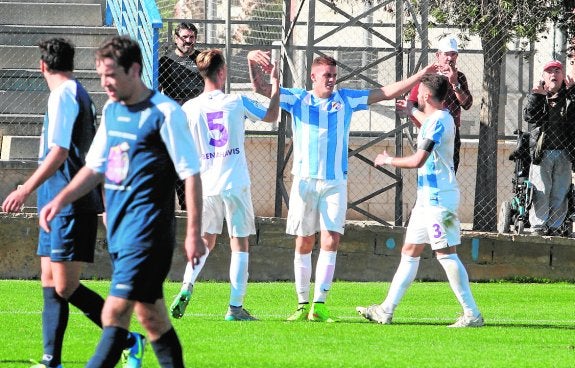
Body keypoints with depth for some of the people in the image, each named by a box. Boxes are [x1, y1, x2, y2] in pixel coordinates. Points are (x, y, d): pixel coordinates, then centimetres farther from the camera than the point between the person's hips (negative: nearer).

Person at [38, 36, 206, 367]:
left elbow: (192, 175, -11)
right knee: (151, 314, 10)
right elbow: (96, 167, 22)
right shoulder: (111, 110, 12)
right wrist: (62, 199, 9)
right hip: (120, 228, 8)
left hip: (148, 227, -8)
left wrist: (194, 233, -13)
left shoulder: (165, 113, -11)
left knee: (115, 312, -13)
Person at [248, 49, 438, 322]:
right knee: (303, 244, 1)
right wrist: (253, 62, -17)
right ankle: (302, 305, 9)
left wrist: (421, 75, 8)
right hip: (305, 181, -1)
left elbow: (387, 93, 13)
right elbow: (260, 87, 1)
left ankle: (319, 305, -10)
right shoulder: (298, 99, 8)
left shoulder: (346, 99, 11)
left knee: (330, 241, -10)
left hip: (335, 183, 1)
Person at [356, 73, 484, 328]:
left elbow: (418, 161, -23)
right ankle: (386, 311, 16)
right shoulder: (441, 118, 13)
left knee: (446, 254, -10)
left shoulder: (437, 122, -18)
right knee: (410, 252, 12)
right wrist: (411, 111, 49)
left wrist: (388, 160, -8)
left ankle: (472, 314, -9)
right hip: (428, 198, 11)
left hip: (438, 199, -11)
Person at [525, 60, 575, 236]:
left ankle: (555, 226, 9)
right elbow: (529, 116, -7)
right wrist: (536, 95, -18)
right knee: (540, 192, -5)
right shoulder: (537, 96, 9)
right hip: (542, 152, -1)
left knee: (560, 193, 2)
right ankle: (538, 225, 0)